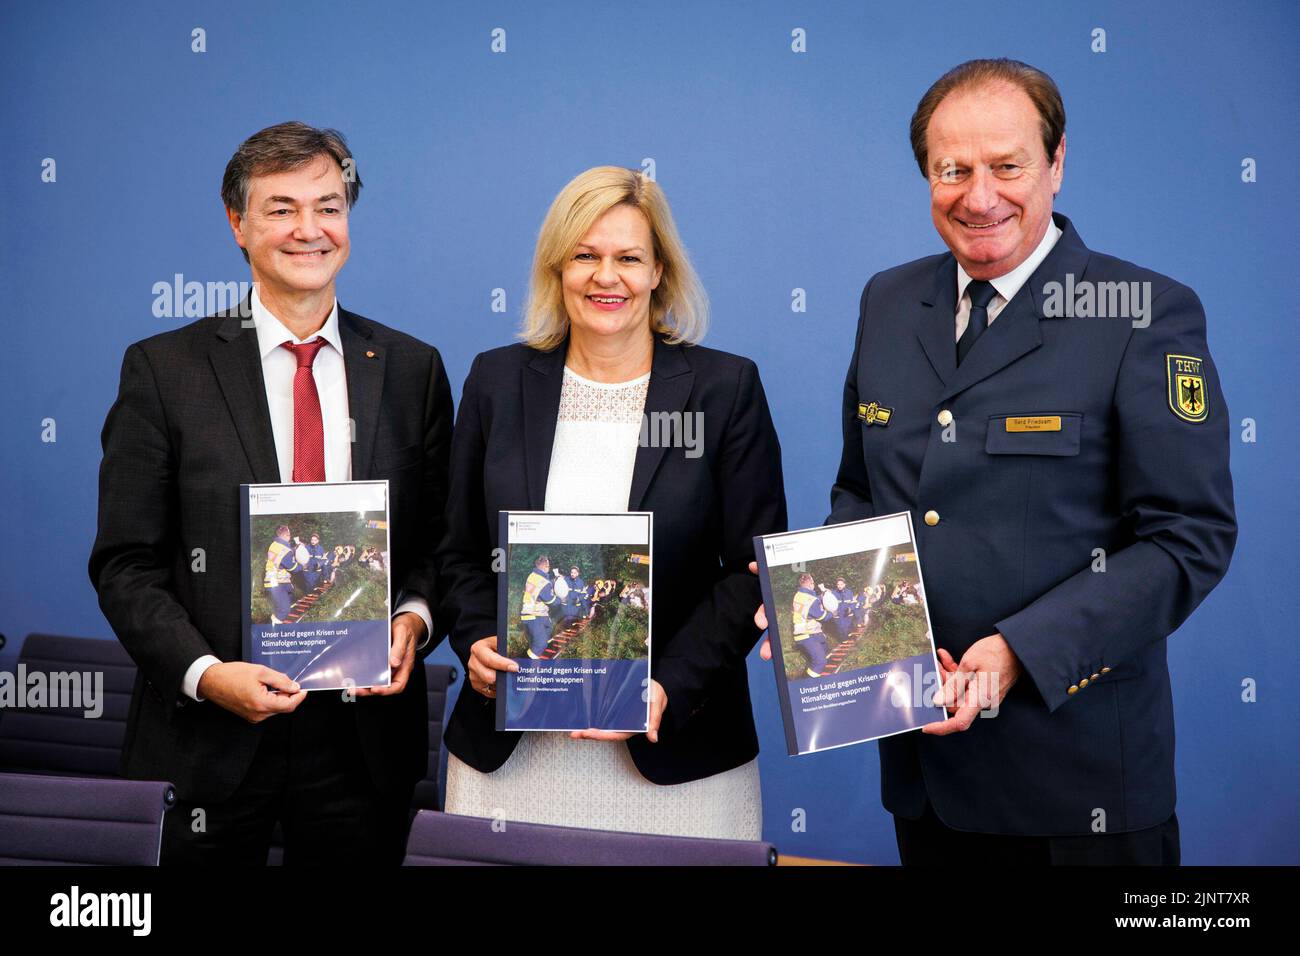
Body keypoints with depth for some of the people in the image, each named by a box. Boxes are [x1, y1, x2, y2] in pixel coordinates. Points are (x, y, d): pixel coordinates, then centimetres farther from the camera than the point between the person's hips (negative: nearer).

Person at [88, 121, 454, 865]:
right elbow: (127, 563, -3)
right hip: (206, 740, -1)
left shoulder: (413, 369, 4)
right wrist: (205, 673, -16)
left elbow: (440, 540, 8)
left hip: (365, 729, 2)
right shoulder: (163, 369, -2)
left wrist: (414, 619, -11)